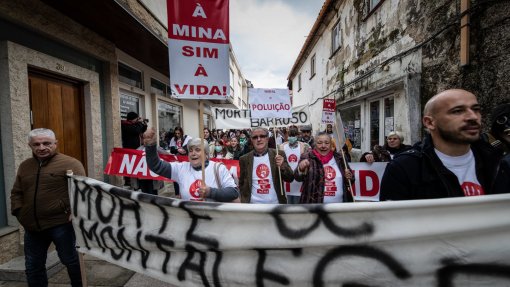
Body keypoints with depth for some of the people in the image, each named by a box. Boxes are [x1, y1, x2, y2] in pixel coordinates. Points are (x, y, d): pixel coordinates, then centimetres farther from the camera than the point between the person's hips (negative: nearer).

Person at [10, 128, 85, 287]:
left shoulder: (70, 163, -10)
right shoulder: (24, 166, 12)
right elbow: (16, 193, 18)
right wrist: (18, 211, 4)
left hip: (61, 224, -6)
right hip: (32, 226, 6)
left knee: (71, 260, 9)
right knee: (32, 266, 19)